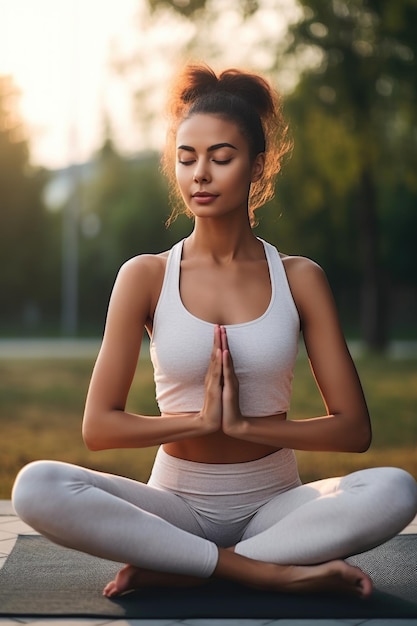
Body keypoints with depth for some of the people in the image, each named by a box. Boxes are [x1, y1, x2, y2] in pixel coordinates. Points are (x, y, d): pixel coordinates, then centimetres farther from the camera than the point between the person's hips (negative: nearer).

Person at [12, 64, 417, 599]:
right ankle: (272, 571, -24)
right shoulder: (146, 277, -1)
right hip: (177, 502, 0)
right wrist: (201, 420, -14)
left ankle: (168, 569, -21)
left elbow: (353, 428, -3)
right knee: (36, 488, -28)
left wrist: (245, 425, -15)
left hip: (274, 502, 1)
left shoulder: (298, 279, 1)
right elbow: (98, 427, -5)